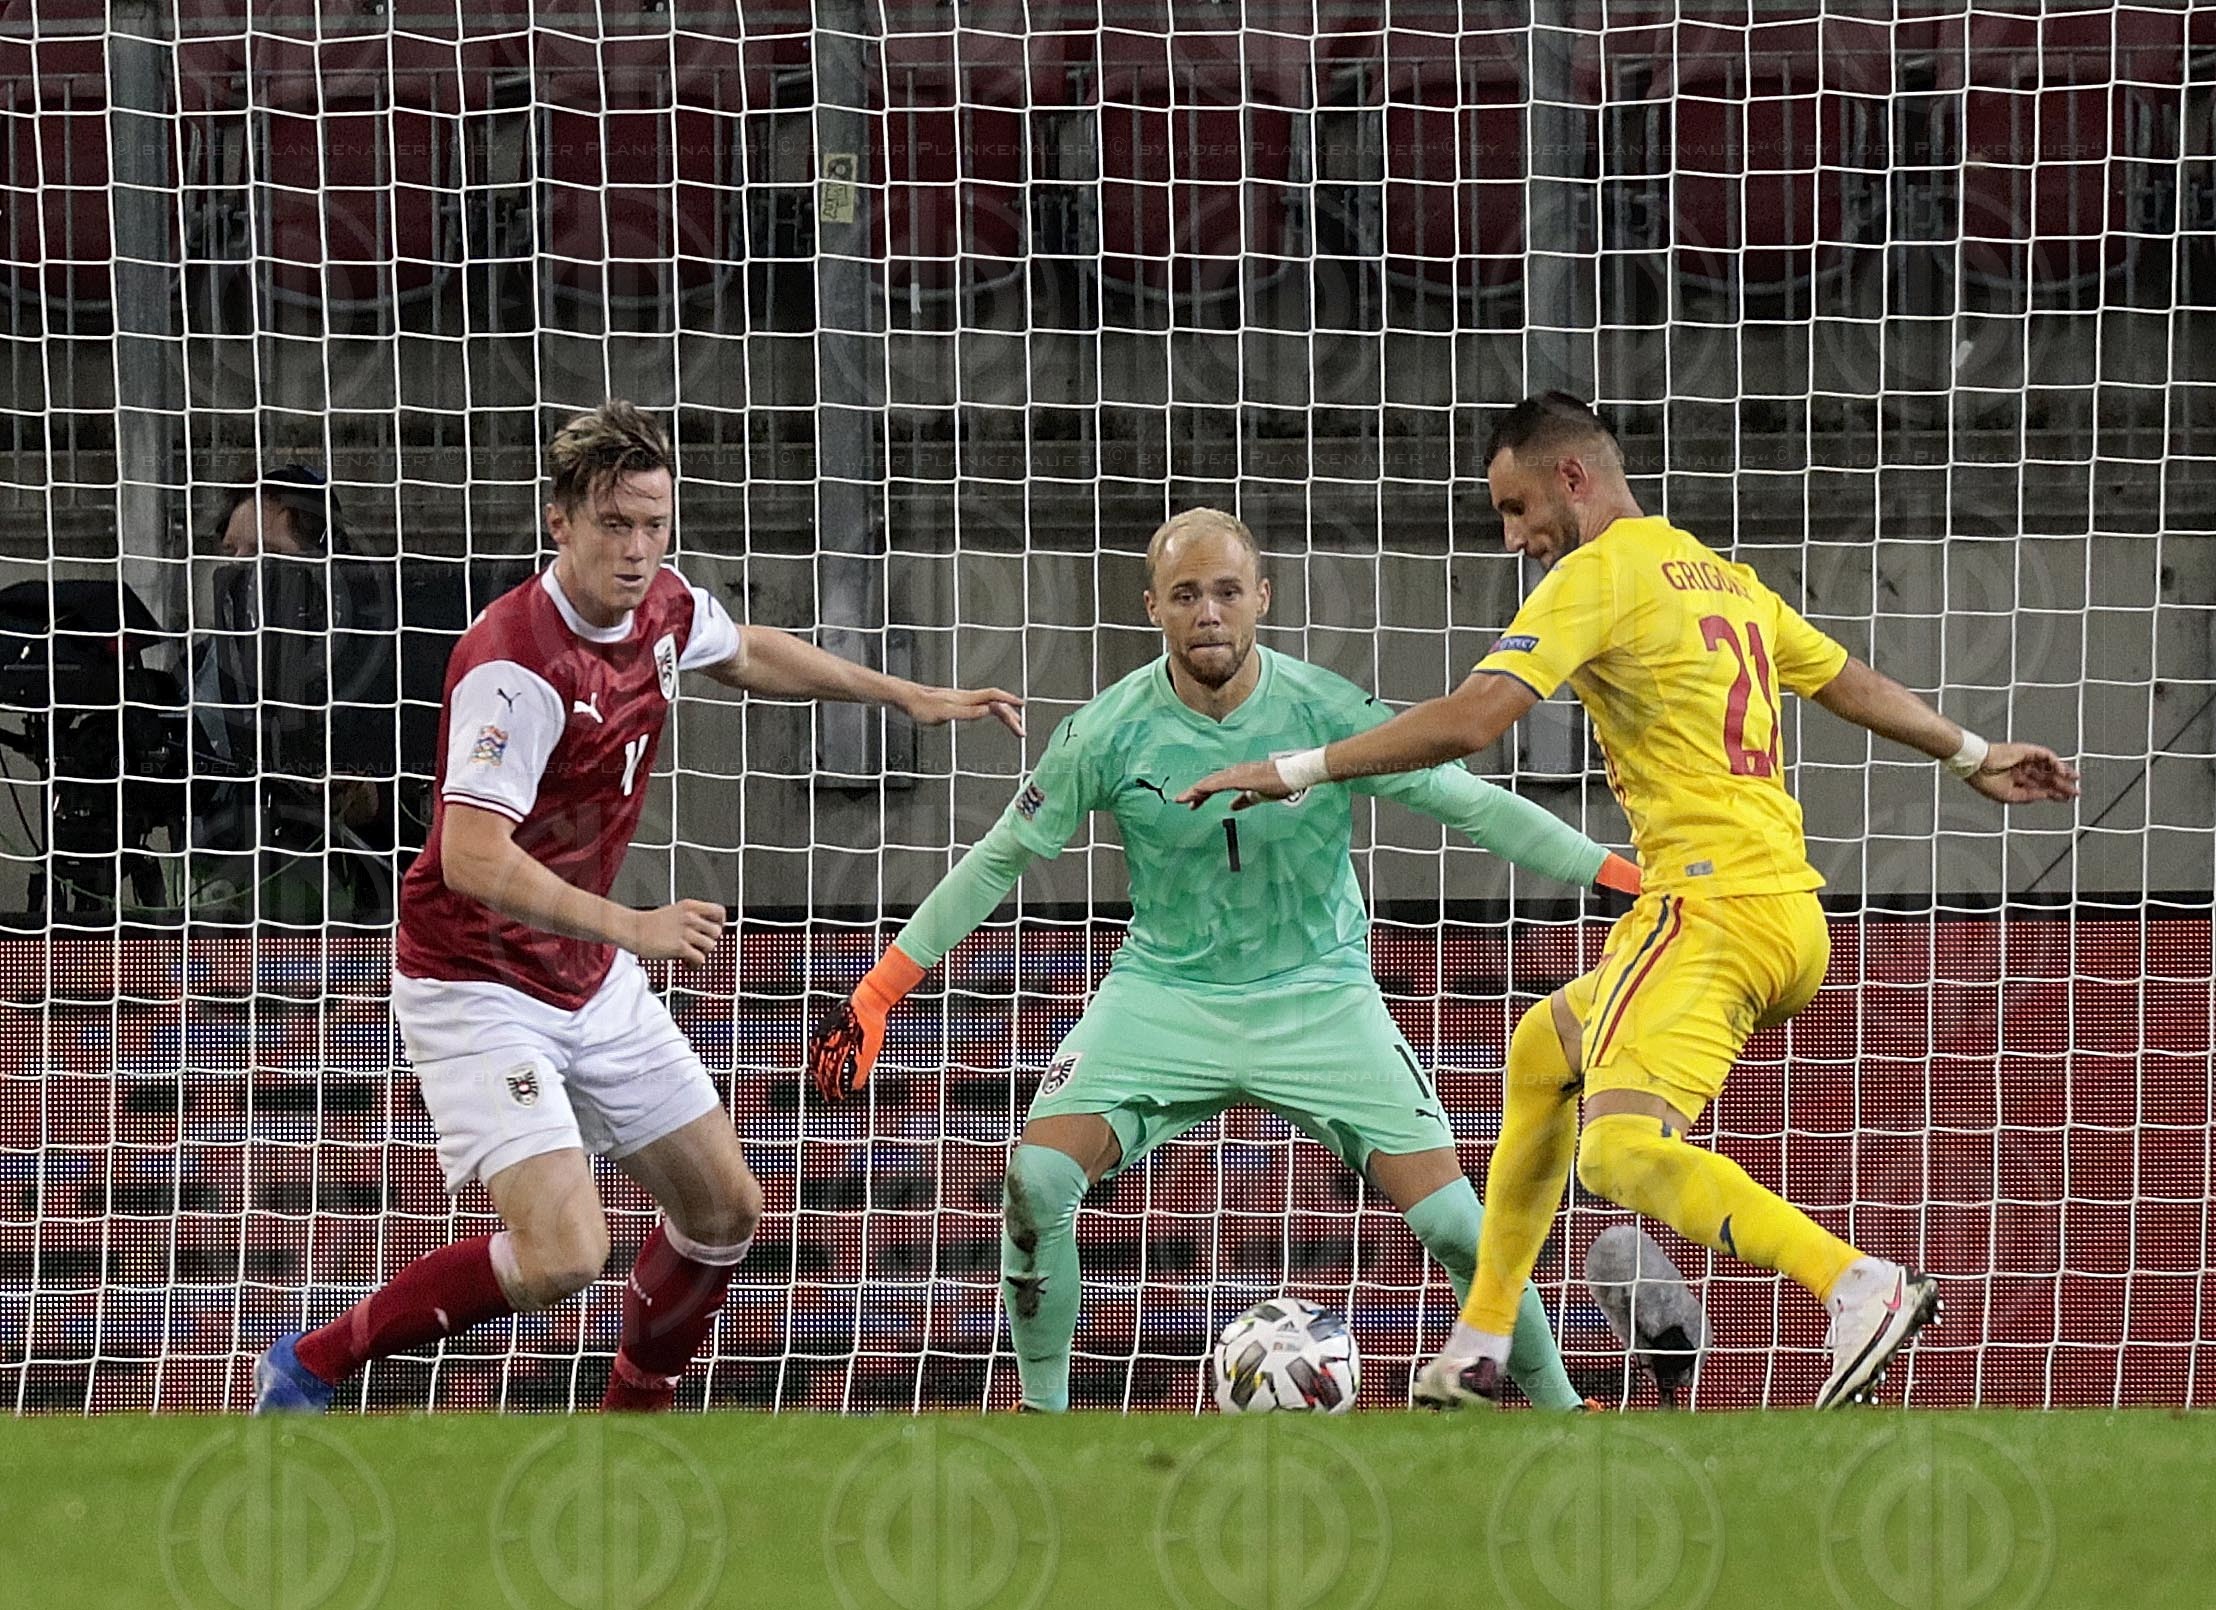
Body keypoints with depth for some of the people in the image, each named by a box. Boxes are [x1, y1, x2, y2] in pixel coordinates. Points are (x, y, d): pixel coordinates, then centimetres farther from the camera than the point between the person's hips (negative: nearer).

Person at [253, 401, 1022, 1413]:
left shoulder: (664, 609, -1)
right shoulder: (516, 663, -27)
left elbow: (744, 654, 24)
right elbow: (472, 856, -35)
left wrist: (907, 697, 28)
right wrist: (632, 928, -41)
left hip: (592, 983, 9)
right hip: (477, 985, -9)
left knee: (723, 1210, 12)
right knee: (563, 1256, -22)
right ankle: (310, 1366, -5)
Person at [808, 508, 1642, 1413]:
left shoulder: (1328, 713, -14)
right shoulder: (1108, 734, -12)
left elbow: (1473, 807, -7)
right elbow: (1000, 860, -1)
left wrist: (1624, 875, -13)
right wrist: (880, 989, -1)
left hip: (1319, 995, -1)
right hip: (1164, 991, 1)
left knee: (1451, 1221, -11)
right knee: (1036, 1182, -19)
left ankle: (1557, 1407, 10)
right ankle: (1042, 1412, 1)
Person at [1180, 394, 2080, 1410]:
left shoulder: (1601, 572, -7)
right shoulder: (1723, 578, 19)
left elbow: (1473, 719, -17)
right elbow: (1851, 682, 31)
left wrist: (1293, 772, -13)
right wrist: (1970, 757, 46)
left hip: (1713, 904, -10)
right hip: (1789, 904, 10)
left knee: (1621, 1152, -26)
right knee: (1544, 1051, 29)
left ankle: (1861, 1289, -38)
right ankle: (1478, 1351, 34)